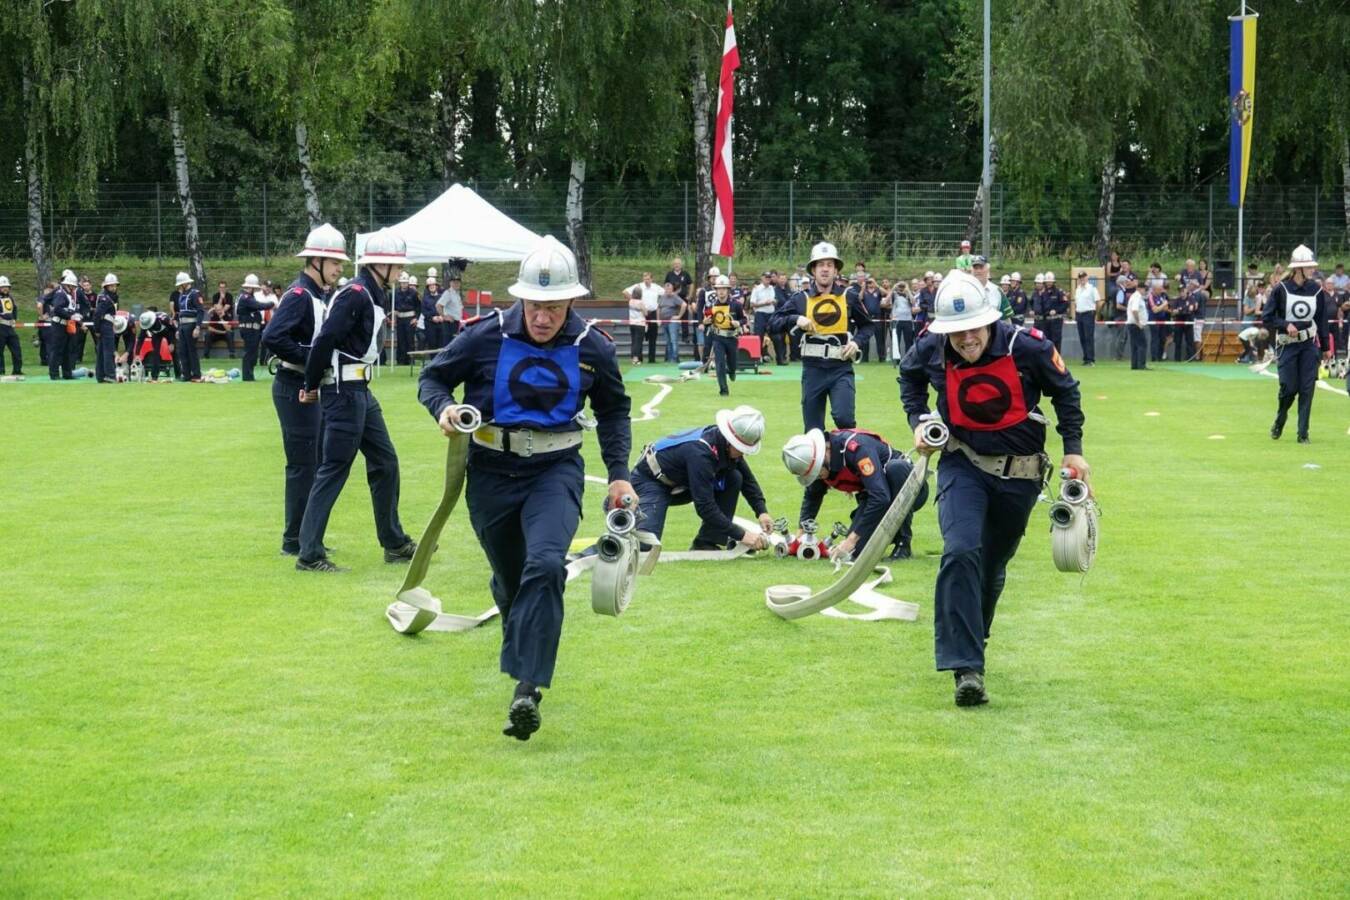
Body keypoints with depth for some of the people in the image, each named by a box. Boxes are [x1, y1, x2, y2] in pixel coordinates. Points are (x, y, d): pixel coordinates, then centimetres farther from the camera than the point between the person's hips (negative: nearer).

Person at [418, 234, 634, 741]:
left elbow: (614, 410, 13)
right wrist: (444, 408, -19)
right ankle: (523, 655, 44)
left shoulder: (592, 348, -4)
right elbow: (432, 378, 3)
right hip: (492, 472, 1)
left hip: (556, 471, -1)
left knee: (545, 564, -24)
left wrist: (619, 475, 6)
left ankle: (527, 689, -27)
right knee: (509, 579, 13)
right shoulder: (486, 336, -10)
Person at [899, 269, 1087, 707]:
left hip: (1020, 474, 1)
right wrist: (918, 420, 0)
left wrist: (1073, 449, 0)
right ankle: (966, 669, -27)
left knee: (992, 567, 13)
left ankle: (968, 643, 40)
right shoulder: (931, 350, -14)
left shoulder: (1027, 347, -20)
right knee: (961, 552, -23)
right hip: (963, 466, 0)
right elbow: (910, 375, 13)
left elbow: (1065, 391, 0)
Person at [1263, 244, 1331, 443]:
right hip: (1287, 344, -2)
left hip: (1309, 345, 2)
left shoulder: (1316, 290, 2)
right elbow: (1266, 318, -5)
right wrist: (1285, 325, -20)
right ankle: (1279, 421, 25)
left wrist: (1326, 347, 8)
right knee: (1288, 388, -4)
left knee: (1307, 389, -2)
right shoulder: (1281, 289, -7)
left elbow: (1322, 320, 9)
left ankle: (1303, 433, 4)